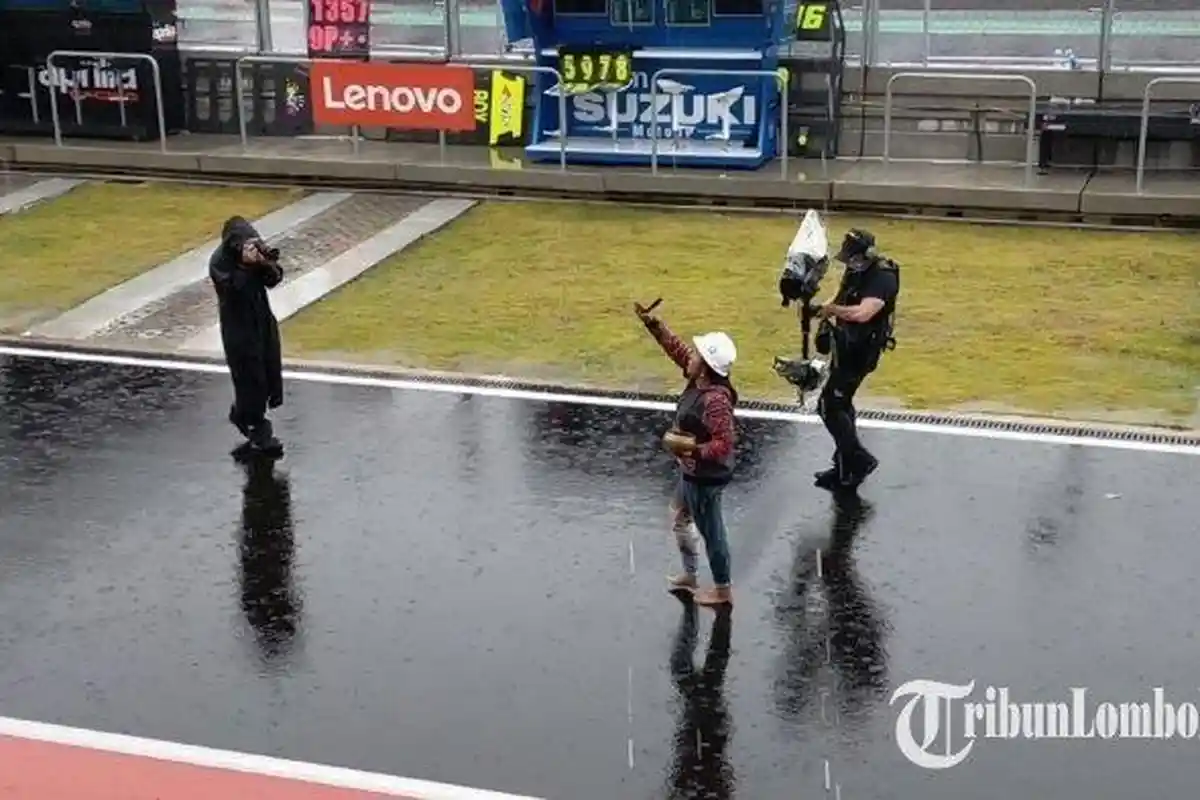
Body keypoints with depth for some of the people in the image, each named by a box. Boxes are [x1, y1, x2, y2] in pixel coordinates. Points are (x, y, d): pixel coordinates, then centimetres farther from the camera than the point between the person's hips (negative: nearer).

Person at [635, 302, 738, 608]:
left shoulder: (716, 400, -33)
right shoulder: (699, 380, -6)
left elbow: (724, 444, -33)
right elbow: (675, 347, 4)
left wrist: (693, 448, -31)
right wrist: (651, 322, -3)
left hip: (706, 477, -10)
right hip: (692, 471, 10)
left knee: (711, 531, 9)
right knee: (680, 519, 28)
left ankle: (722, 590, 29)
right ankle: (689, 575, 46)